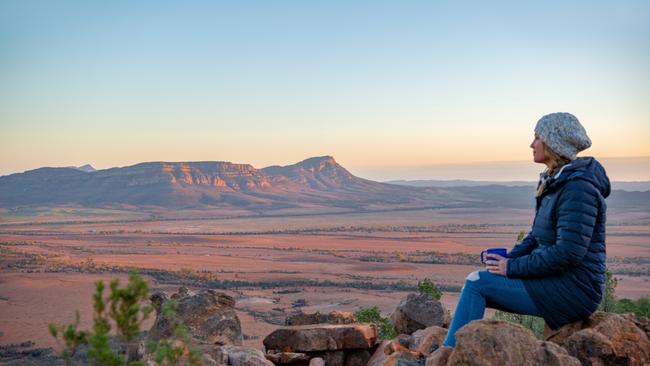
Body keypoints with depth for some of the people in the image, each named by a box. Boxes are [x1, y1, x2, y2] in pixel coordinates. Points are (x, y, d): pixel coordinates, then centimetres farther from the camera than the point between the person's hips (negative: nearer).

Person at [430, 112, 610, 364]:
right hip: (554, 280, 9)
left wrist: (513, 268, -19)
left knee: (476, 283, -13)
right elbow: (536, 237, 17)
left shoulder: (578, 187, -20)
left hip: (573, 289, -9)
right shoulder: (554, 181, 12)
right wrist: (506, 260, 0)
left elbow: (569, 252, -26)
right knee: (476, 284, 1)